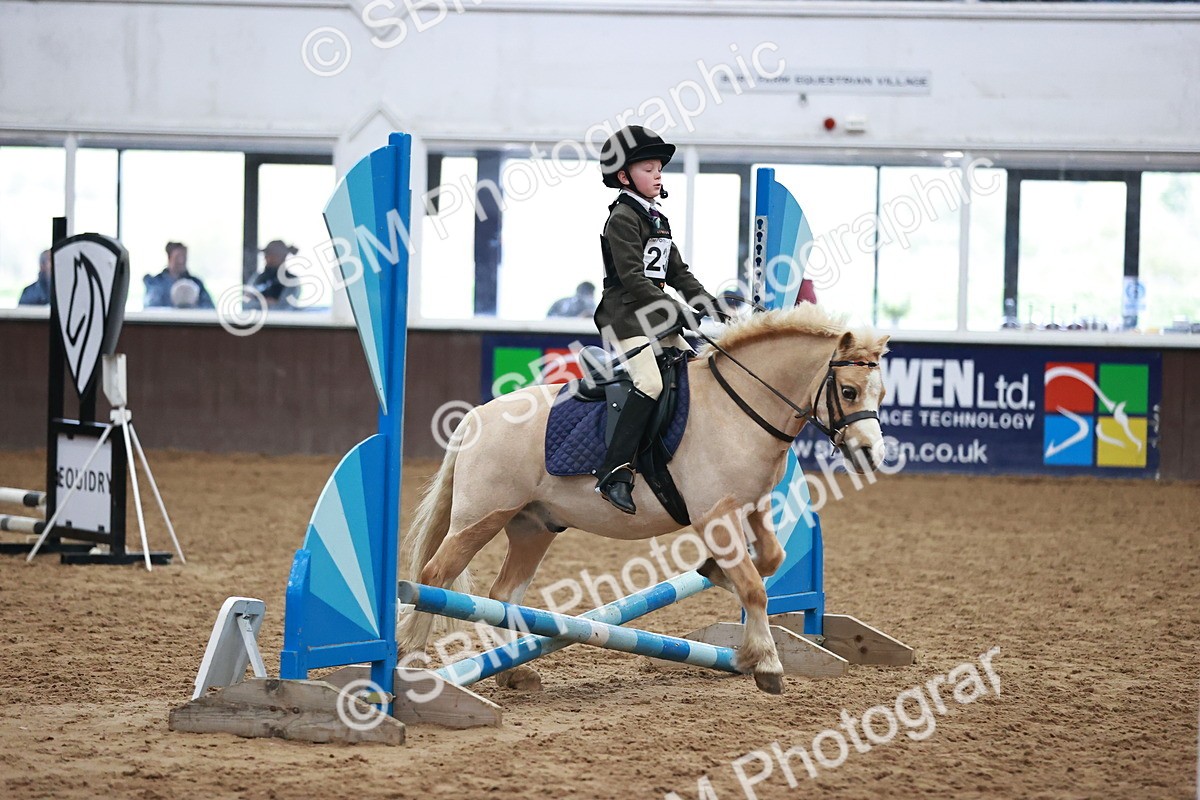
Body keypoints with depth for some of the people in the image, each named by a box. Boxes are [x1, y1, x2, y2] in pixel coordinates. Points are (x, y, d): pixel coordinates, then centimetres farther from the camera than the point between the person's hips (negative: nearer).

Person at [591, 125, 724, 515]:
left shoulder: (657, 219, 19)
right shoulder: (623, 218, -9)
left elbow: (678, 272, 18)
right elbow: (633, 277, -18)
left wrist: (708, 304, 3)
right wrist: (673, 310, -23)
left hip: (658, 320, 10)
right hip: (626, 315, -10)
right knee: (650, 382, -26)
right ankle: (615, 473, -32)